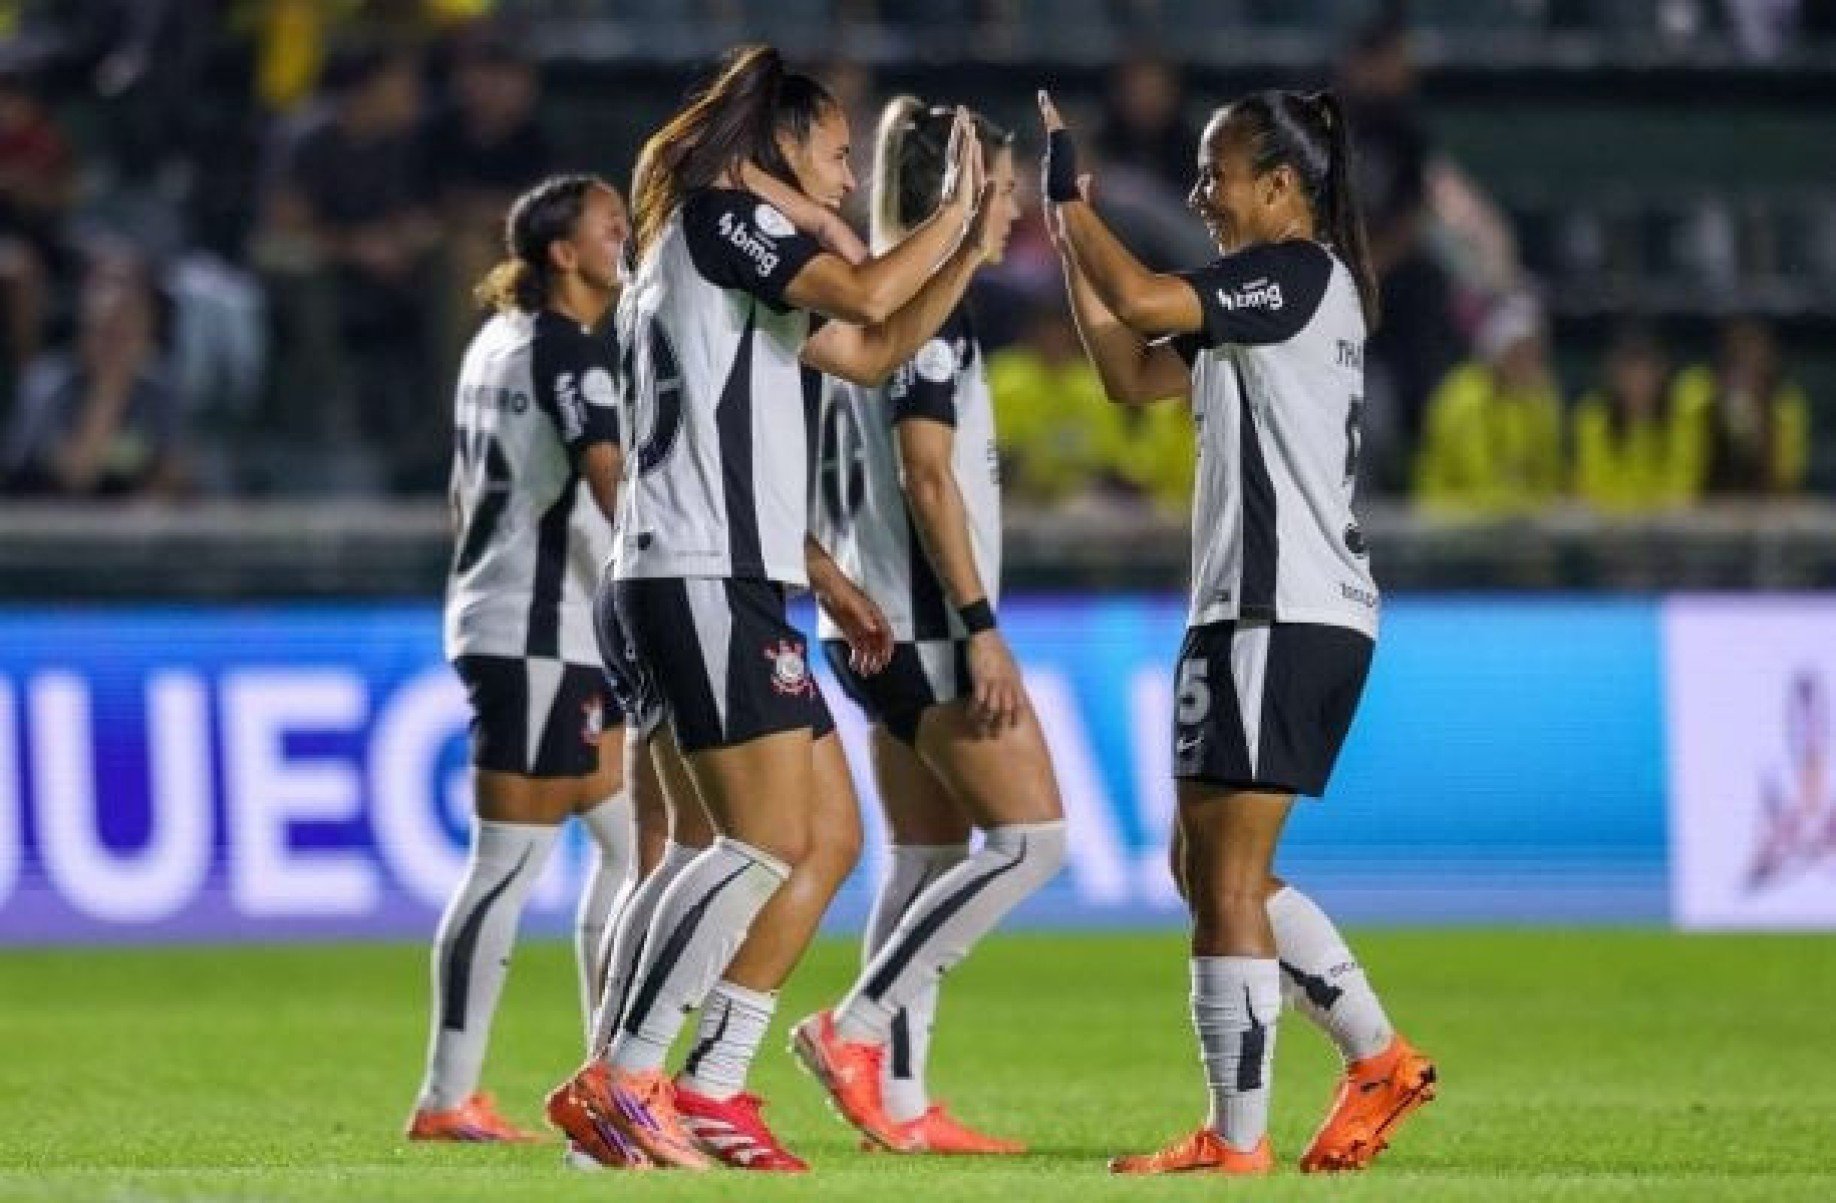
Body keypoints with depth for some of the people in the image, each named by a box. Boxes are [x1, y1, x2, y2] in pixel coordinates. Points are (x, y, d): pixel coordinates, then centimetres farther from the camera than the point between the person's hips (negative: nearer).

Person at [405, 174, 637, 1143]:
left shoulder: (497, 344, 17)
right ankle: (447, 1100, -7)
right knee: (510, 864, -8)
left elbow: (465, 495, 24)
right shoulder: (569, 351, -12)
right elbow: (612, 481, -24)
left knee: (633, 839, 12)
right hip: (541, 637, -10)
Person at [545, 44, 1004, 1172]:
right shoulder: (718, 215, -6)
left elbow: (873, 351, 28)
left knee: (831, 837, 8)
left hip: (739, 588, 11)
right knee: (769, 842, -15)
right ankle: (616, 1084, -15)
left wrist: (970, 252, 21)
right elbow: (869, 294, -17)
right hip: (703, 574, -11)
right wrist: (955, 212, -2)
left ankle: (713, 1090, 6)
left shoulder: (753, 263, 23)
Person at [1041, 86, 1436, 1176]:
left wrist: (1069, 198, -9)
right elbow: (1132, 375, 23)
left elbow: (1139, 301, -22)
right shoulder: (1265, 299, 20)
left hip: (1282, 618, -10)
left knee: (1225, 878, -8)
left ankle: (1237, 1141, -6)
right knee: (1209, 868, 15)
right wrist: (1073, 237, 17)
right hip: (1281, 614, 10)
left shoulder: (1301, 274, -10)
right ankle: (1381, 1061, 17)